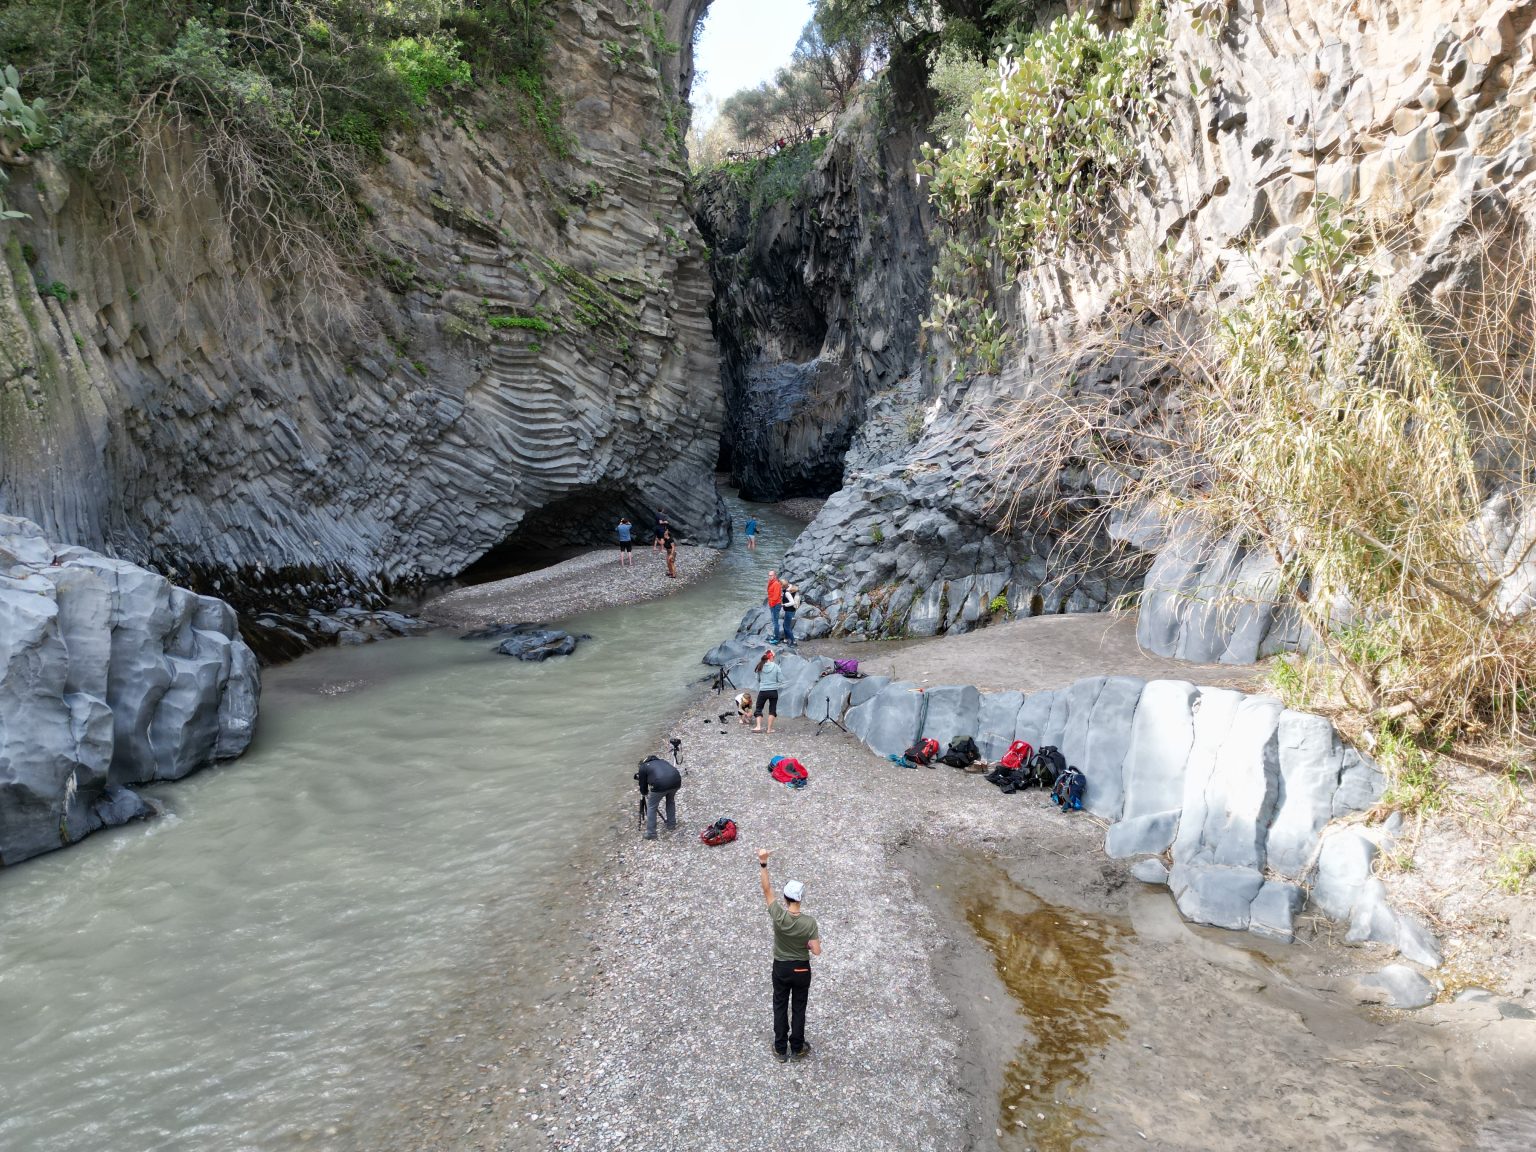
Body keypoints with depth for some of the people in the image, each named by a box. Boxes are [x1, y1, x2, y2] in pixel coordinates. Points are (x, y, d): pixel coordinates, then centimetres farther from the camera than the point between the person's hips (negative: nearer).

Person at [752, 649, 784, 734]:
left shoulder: (760, 667, -4)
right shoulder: (776, 667, -9)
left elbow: (758, 679, 5)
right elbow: (780, 680, -6)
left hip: (762, 691, 1)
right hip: (773, 691, -1)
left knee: (758, 708, 15)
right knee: (772, 709, 12)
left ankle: (758, 726, 2)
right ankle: (769, 729, 11)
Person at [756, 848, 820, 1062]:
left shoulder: (778, 916, -24)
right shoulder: (809, 922, -24)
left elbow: (767, 889, -18)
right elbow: (816, 952, -19)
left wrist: (763, 863, -20)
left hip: (781, 968, 1)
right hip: (802, 970, 0)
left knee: (780, 1007, 17)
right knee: (798, 1008, 17)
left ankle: (780, 1050, 27)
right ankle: (797, 1049, 30)